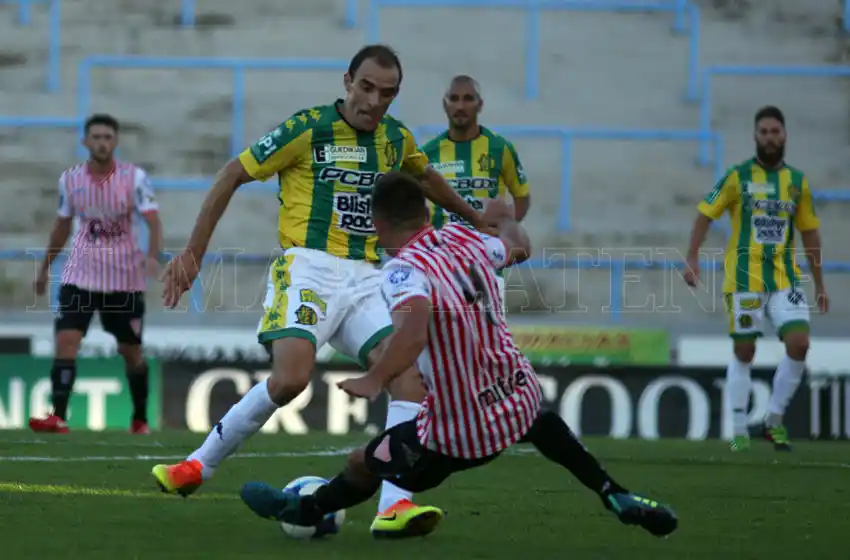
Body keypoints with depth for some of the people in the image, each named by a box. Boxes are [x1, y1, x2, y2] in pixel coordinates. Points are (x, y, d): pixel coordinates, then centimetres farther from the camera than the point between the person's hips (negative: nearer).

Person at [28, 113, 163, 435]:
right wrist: (45, 268, 21)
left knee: (131, 351, 8)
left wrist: (153, 256, -36)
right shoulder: (70, 179, 0)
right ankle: (58, 417, -20)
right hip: (80, 275, 2)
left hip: (124, 278, -1)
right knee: (66, 340, -16)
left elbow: (153, 222, -17)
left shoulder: (134, 178, -9)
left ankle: (140, 420, 26)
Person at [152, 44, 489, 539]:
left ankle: (394, 506, -19)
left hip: (366, 276, 6)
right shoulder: (308, 128, -6)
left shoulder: (396, 138, 12)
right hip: (309, 268, -6)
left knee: (410, 375, -16)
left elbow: (426, 176, 36)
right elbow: (233, 176, 0)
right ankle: (198, 466, -7)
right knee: (292, 377, -27)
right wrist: (193, 253, -3)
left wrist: (477, 220, 45)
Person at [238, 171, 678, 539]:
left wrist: (374, 381, -38)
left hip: (461, 438, -6)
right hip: (520, 401, 6)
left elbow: (414, 333, -42)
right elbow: (518, 247, 23)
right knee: (538, 420, 43)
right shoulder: (464, 238, -1)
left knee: (363, 465, 19)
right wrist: (505, 218, 43)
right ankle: (618, 498, 38)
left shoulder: (404, 270, -22)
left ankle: (304, 510, 44)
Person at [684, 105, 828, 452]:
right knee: (743, 352, 1)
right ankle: (739, 432, 11)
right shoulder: (738, 176, -1)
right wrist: (692, 259, -12)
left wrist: (819, 283, 15)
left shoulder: (797, 181, 9)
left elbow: (809, 233, 15)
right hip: (744, 277, -3)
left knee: (799, 344, -12)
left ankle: (774, 420, 4)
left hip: (785, 277, 3)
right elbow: (706, 215, 0)